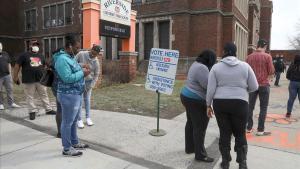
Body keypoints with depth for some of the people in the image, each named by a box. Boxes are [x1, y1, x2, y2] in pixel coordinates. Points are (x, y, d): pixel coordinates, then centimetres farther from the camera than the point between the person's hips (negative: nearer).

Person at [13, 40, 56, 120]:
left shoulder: (41, 56, 13)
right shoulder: (24, 55, -1)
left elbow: (44, 66, 22)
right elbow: (17, 66, -1)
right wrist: (15, 77, -4)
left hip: (41, 80, 4)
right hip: (28, 81, -4)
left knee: (44, 95, 10)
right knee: (30, 97, 4)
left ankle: (48, 109, 19)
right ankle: (32, 111, 14)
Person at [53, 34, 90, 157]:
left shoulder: (70, 57, 12)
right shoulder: (62, 59, -19)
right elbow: (68, 78, -26)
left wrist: (82, 70, 3)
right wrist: (82, 73, -16)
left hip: (76, 94, 10)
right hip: (68, 95, -10)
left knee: (74, 121, 19)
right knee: (67, 122, 2)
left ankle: (75, 143, 33)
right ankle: (67, 149, 14)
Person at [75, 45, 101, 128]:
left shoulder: (96, 62, -10)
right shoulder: (81, 54, -15)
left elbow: (96, 75, -3)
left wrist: (91, 86, -8)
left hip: (88, 81, 2)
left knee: (87, 99, 9)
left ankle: (88, 117, 21)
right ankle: (79, 119, 8)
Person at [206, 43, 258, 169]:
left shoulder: (216, 67, 0)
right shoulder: (245, 66, 0)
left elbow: (210, 89, -3)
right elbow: (254, 87, 3)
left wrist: (208, 105, 5)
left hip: (220, 103, 1)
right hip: (239, 103, 0)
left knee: (224, 133, 11)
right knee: (240, 134, 14)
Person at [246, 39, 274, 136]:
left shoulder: (249, 57, 2)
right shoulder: (267, 56, -9)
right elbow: (271, 72, -8)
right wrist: (267, 78, 11)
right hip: (264, 85, -3)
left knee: (250, 107, 11)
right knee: (263, 108, 5)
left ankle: (249, 128, 17)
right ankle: (260, 130, 7)